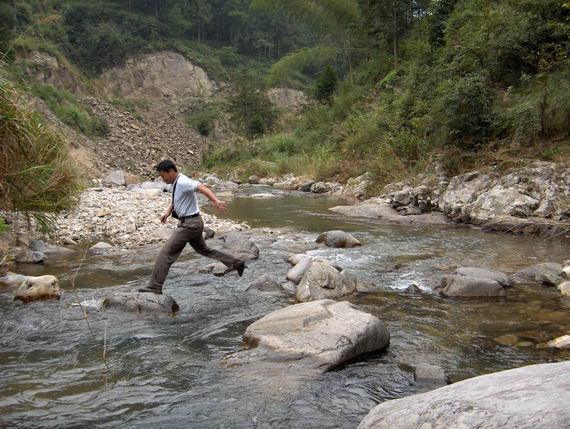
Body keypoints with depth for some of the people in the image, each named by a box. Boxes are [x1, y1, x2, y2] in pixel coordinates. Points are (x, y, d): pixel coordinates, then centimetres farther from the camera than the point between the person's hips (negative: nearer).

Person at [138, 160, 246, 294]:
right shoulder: (176, 183, 10)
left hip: (190, 224, -11)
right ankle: (236, 264, 30)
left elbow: (201, 187, -35)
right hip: (191, 223, 11)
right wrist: (168, 212, 13)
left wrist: (216, 201, -49)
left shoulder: (183, 182, -21)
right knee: (203, 250, 23)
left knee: (166, 252, -10)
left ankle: (155, 287, -5)